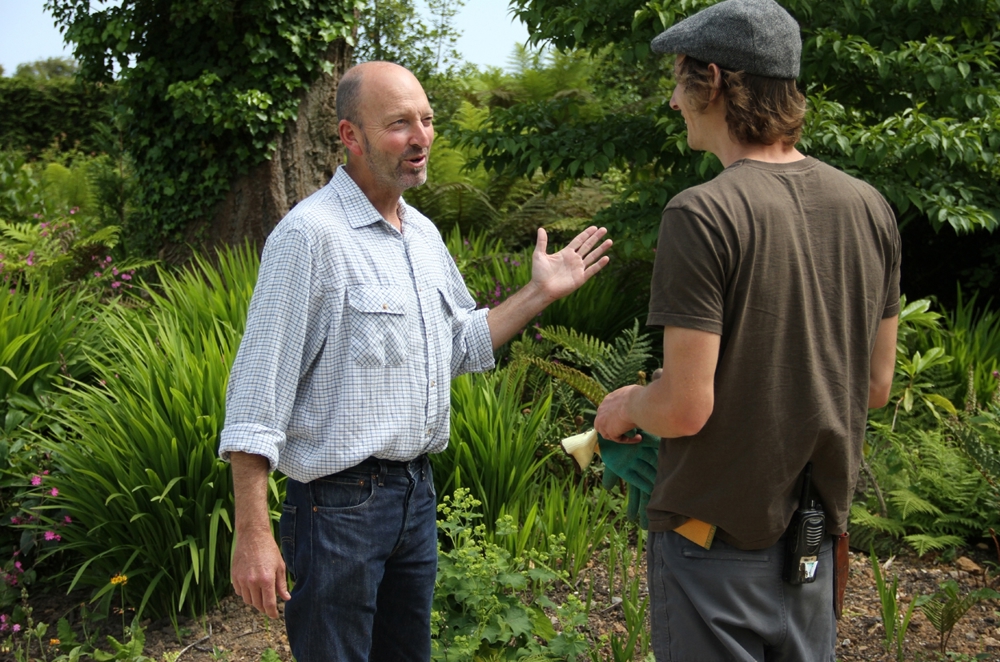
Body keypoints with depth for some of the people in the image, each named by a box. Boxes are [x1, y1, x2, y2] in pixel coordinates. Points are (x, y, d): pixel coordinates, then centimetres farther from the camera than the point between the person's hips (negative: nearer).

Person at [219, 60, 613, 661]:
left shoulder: (424, 234, 10)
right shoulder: (311, 234, -16)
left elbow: (460, 345, 22)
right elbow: (258, 390, -18)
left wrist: (540, 293, 11)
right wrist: (253, 534, -20)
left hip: (417, 493, 8)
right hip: (339, 504, -8)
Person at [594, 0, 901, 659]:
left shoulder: (703, 215, -20)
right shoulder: (869, 207, 0)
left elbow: (685, 408, -22)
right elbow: (877, 386, 7)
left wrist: (626, 405, -1)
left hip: (719, 536, -6)